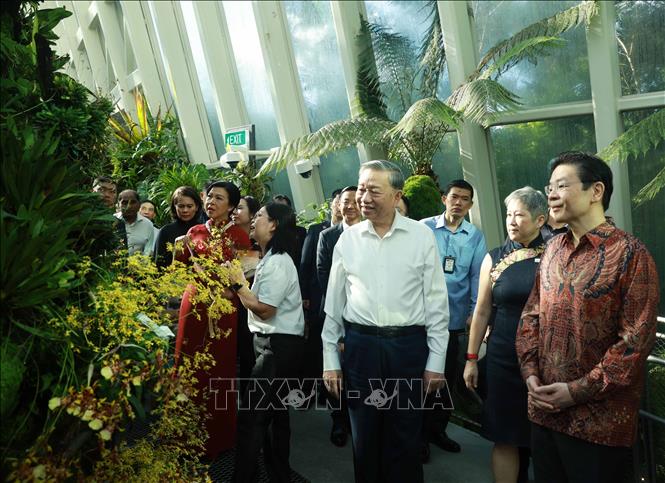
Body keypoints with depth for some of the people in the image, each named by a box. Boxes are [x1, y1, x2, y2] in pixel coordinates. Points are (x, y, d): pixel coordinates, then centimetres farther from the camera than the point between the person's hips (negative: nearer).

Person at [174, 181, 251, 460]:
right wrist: (179, 252, -9)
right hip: (194, 304, 3)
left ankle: (219, 438, 21)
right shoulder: (194, 232, 8)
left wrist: (232, 290, -21)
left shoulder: (239, 235, -2)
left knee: (220, 369, 4)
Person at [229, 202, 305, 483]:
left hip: (278, 346, -10)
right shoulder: (272, 259, 15)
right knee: (275, 412, 19)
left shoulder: (277, 263, -17)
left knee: (252, 415, -5)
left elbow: (265, 310, -21)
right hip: (276, 343, 10)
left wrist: (238, 284, -13)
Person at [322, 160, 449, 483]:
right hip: (360, 345, 2)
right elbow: (333, 304, 6)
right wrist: (330, 361, 6)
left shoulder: (422, 236, -3)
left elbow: (436, 302, -1)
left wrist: (436, 362, -2)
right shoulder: (348, 239, 2)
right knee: (364, 438, 15)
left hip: (408, 346, -1)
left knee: (406, 439, 12)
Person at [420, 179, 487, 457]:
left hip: (455, 318, 3)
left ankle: (438, 429, 32)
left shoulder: (476, 237, 4)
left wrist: (475, 312, -5)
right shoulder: (423, 228, -3)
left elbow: (477, 276, 2)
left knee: (447, 378, 14)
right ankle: (420, 434, 23)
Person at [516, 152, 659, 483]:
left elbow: (637, 339, -15)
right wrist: (530, 372, -2)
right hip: (544, 410, 6)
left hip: (599, 420, -5)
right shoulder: (553, 249, 7)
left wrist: (579, 390, -16)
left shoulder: (630, 253, -11)